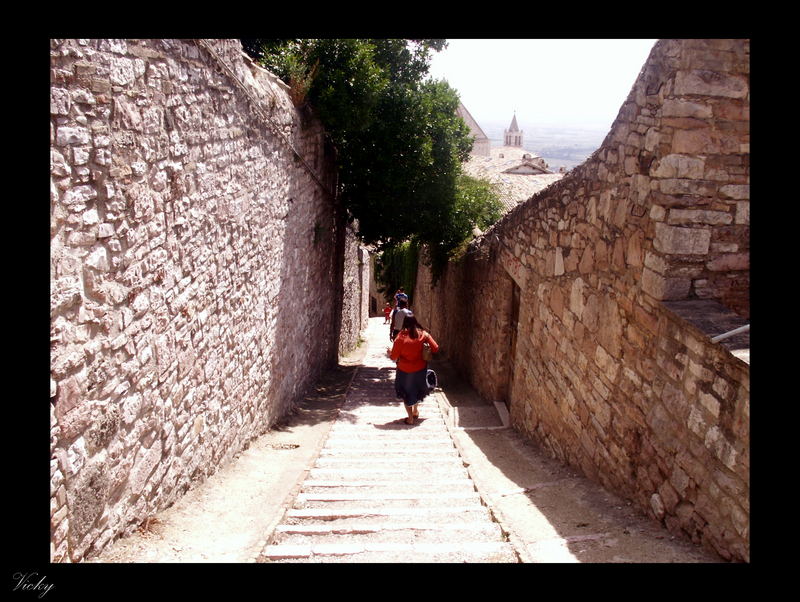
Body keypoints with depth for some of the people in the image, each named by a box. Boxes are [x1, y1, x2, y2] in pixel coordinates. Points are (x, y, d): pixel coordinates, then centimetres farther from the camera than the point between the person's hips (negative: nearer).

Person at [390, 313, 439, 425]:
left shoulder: (401, 337, -20)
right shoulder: (424, 334, -11)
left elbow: (394, 357, -16)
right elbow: (435, 348, -8)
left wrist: (389, 353, 6)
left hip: (405, 371, -3)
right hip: (421, 369, 3)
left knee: (407, 393, 17)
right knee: (417, 390, 29)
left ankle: (410, 418, 23)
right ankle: (415, 410, 44)